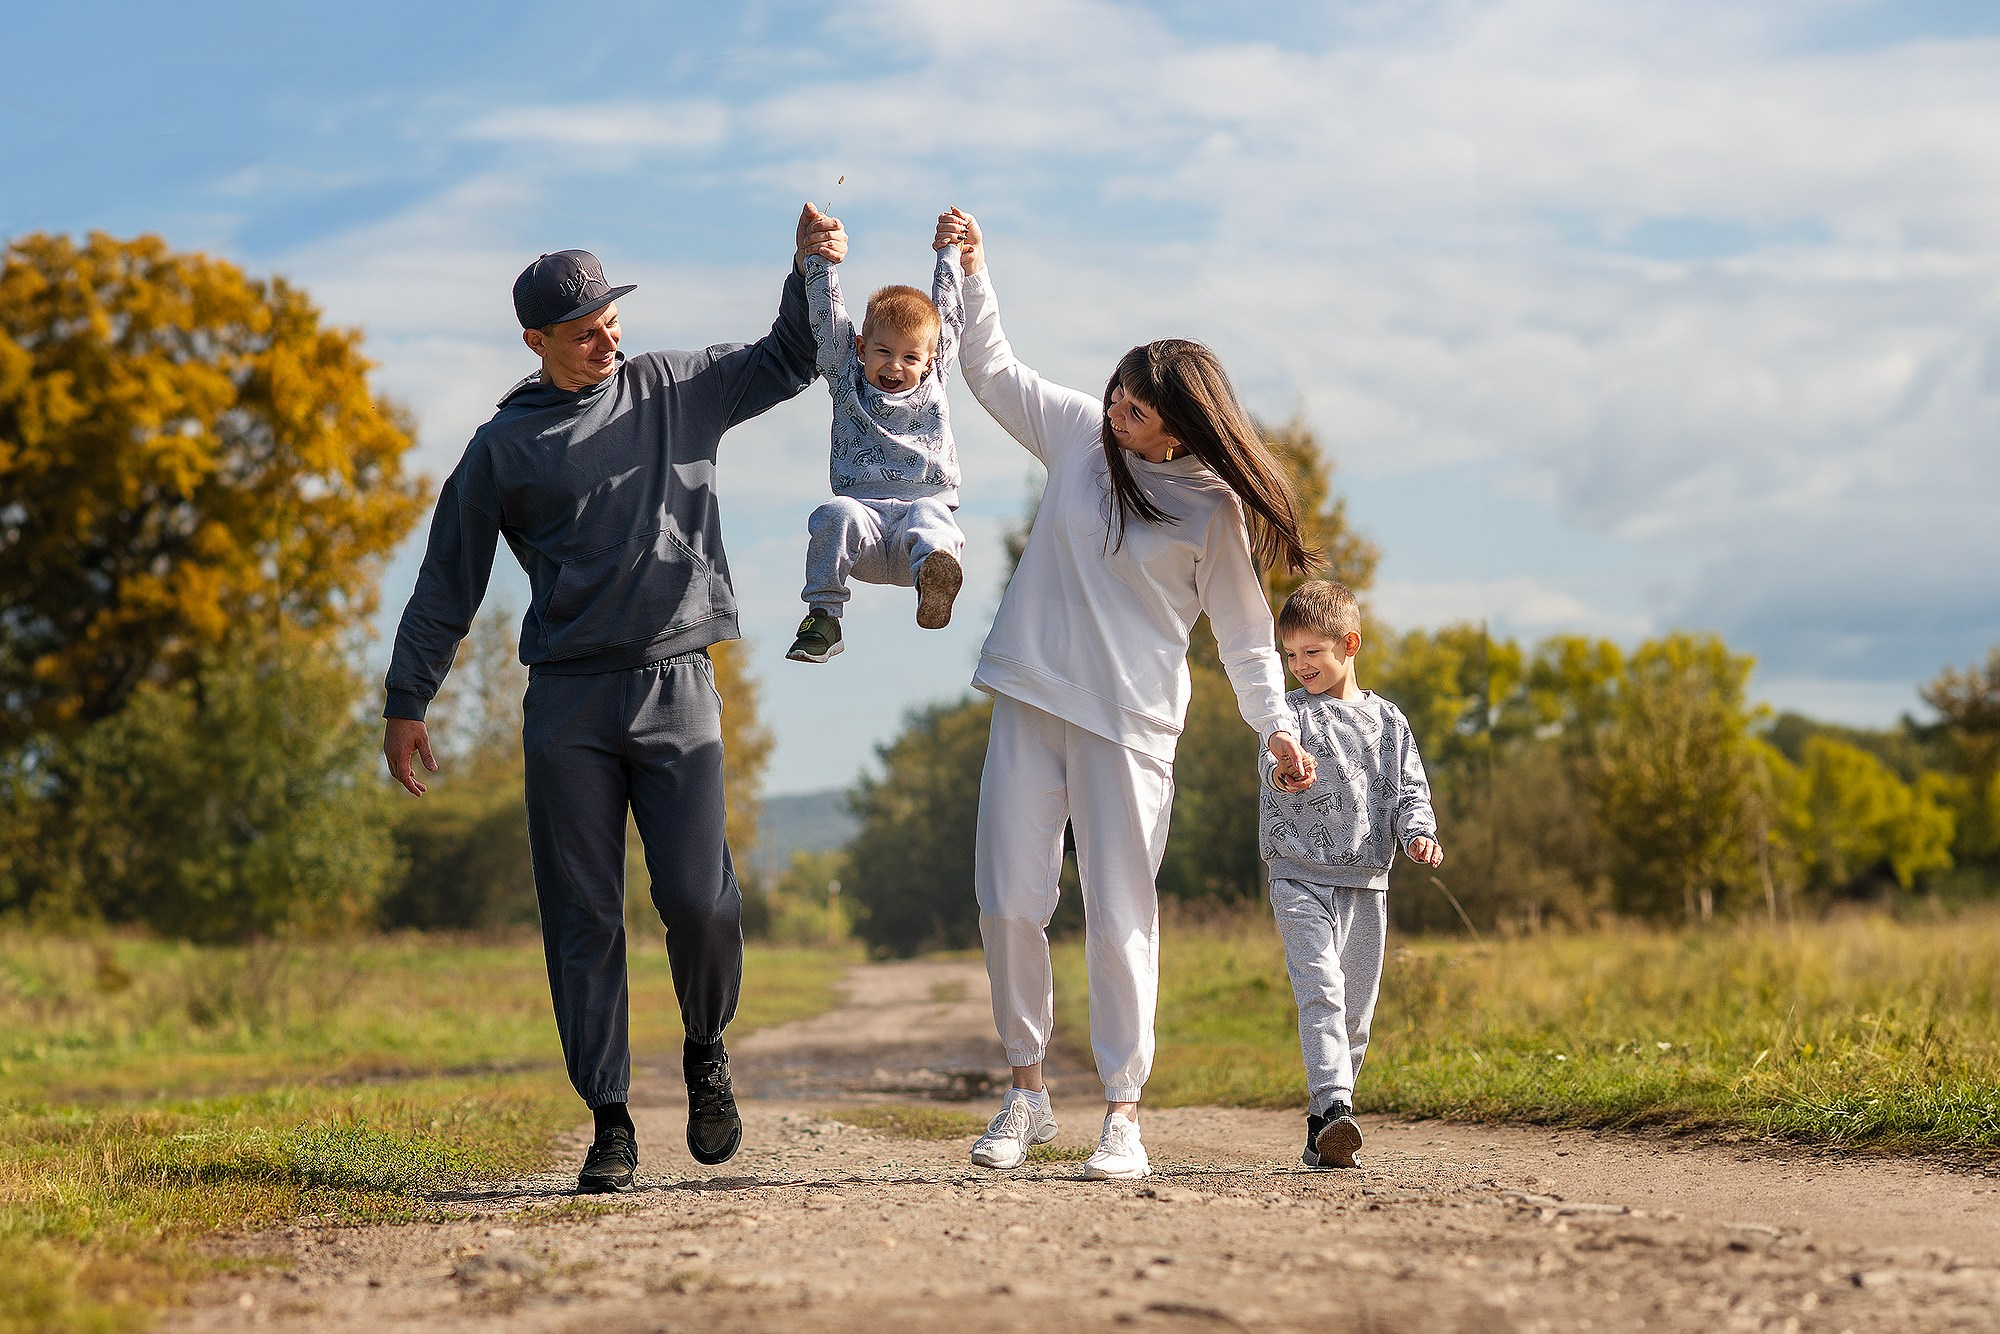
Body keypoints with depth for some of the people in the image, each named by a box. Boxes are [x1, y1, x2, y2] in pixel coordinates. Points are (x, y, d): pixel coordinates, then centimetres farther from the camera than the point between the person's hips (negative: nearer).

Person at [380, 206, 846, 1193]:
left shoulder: (672, 389, 11)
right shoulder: (502, 447, 7)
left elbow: (788, 360, 20)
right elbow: (448, 582, 10)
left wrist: (812, 273, 4)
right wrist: (406, 702, 8)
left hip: (677, 689, 0)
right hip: (567, 703, 0)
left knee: (699, 899, -12)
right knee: (581, 919, -2)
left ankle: (705, 1053, 16)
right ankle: (610, 1124, 5)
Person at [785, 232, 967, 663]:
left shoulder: (932, 384, 19)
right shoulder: (848, 381, 17)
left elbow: (949, 312, 26)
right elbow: (827, 314, 14)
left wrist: (948, 251, 30)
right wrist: (820, 254, 12)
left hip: (925, 502, 0)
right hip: (866, 512, 1)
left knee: (928, 515, -37)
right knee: (836, 514, -34)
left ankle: (934, 577, -71)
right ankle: (823, 616, -31)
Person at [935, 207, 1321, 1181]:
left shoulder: (1213, 508, -6)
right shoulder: (1080, 432, 2)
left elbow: (1244, 629, -1)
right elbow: (991, 370, 14)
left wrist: (1274, 725, -10)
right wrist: (974, 267, 5)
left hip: (1131, 725, -3)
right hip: (1030, 700, 3)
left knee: (1120, 921, -4)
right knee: (1009, 905, 1)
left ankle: (1123, 1111, 4)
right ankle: (1026, 1092, 14)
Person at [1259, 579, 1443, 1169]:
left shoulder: (1385, 719, 11)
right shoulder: (1291, 710, 2)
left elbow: (1409, 789, 11)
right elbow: (1277, 760, -18)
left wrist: (1418, 832, -11)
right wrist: (1283, 773, -43)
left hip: (1365, 881, 4)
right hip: (1301, 876, -4)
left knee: (1355, 1010, 6)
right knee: (1321, 991, -19)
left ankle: (1321, 1131, 15)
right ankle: (1334, 1109, -29)